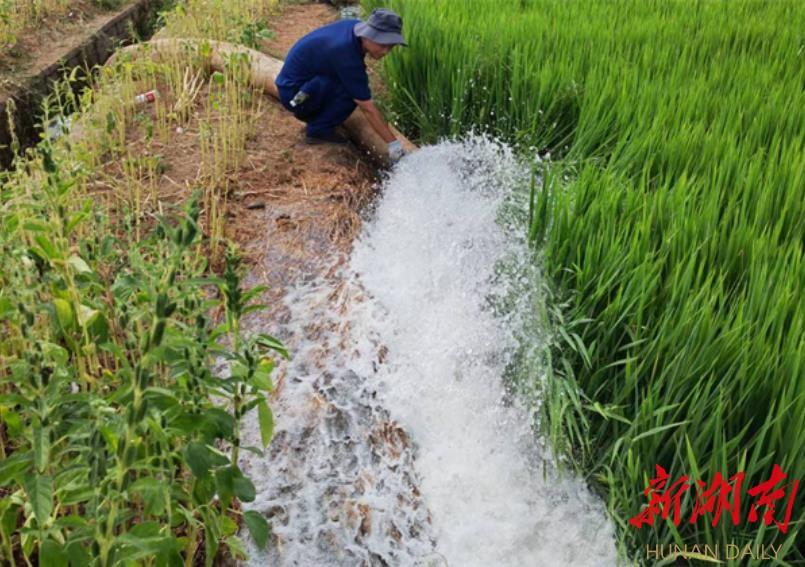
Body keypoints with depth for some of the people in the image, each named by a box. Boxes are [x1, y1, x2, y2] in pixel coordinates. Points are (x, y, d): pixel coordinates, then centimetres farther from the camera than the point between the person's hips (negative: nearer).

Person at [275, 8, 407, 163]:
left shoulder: (356, 27, -6)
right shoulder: (346, 53, -31)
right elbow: (368, 109, -28)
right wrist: (393, 143, -24)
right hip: (295, 94, -9)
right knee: (352, 90, -24)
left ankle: (313, 115, 12)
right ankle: (318, 131, -7)